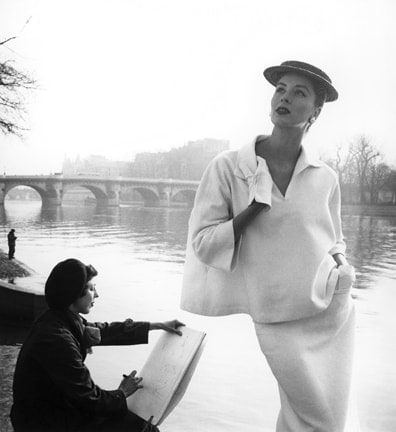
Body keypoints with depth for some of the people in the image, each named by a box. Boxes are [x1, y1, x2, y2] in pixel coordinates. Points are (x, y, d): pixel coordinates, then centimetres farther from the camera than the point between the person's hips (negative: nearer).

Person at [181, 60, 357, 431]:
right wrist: (255, 210, -18)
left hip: (336, 313, 4)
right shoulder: (228, 168, -7)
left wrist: (340, 265, -3)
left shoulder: (325, 178, 2)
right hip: (279, 320, -4)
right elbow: (202, 243, -8)